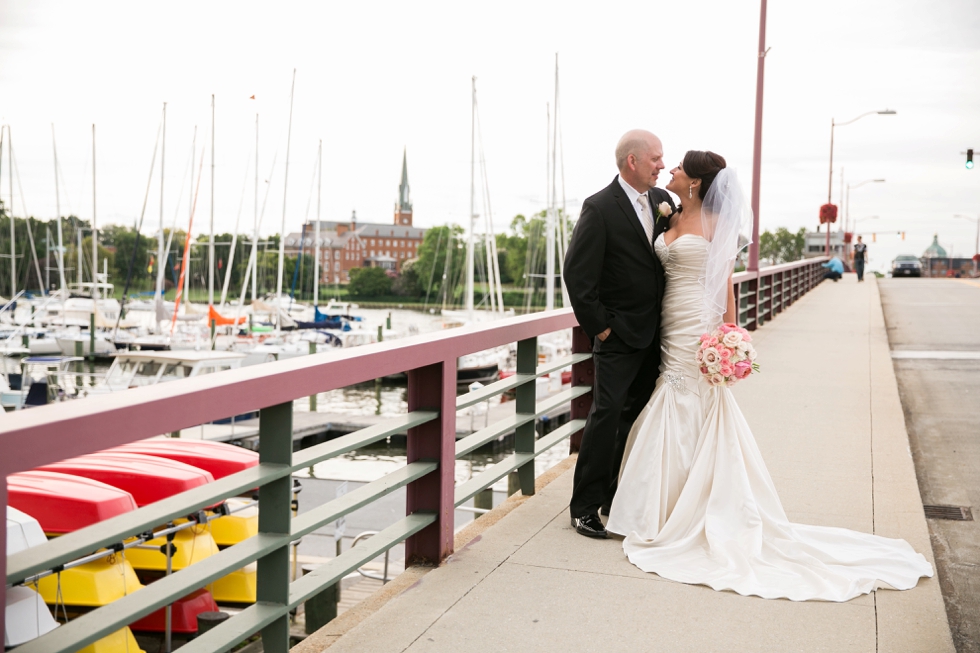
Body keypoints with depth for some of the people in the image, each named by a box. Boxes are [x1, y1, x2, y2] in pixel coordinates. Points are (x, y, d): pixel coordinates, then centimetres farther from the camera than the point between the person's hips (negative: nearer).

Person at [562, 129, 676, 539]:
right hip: (620, 334, -7)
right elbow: (576, 274, -14)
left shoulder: (662, 200, 8)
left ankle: (619, 500, 23)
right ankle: (585, 506, 3)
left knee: (638, 416, 12)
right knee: (606, 414, -7)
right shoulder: (599, 208, -13)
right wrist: (599, 327, -13)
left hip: (654, 334, 7)